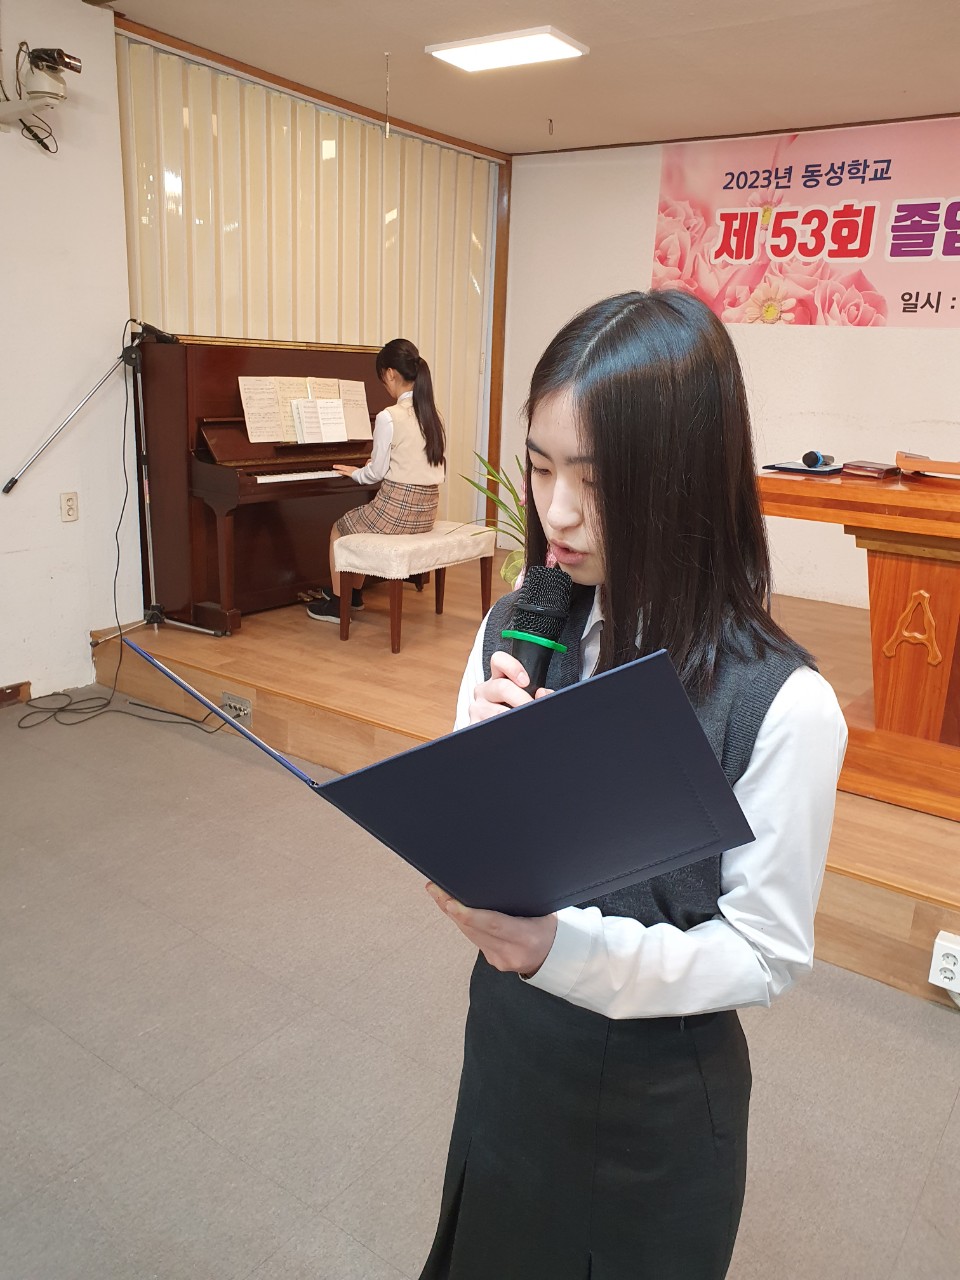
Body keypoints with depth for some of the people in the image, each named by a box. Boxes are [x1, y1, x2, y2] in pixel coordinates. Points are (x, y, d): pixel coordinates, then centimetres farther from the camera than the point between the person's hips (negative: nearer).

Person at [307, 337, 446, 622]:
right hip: (426, 512, 7)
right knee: (358, 522, 31)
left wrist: (356, 473, 11)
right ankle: (354, 592, 43)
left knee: (338, 530, 19)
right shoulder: (433, 414, 5)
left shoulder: (389, 417, -17)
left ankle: (336, 604, 25)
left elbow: (376, 473, -9)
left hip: (397, 510, -7)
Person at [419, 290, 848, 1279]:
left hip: (658, 1097, -4)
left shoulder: (779, 704, -26)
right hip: (505, 1055, 4)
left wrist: (563, 946, -32)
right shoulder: (516, 633, -11)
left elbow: (766, 954, -17)